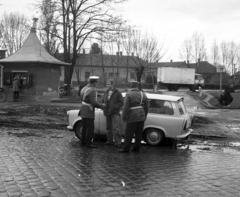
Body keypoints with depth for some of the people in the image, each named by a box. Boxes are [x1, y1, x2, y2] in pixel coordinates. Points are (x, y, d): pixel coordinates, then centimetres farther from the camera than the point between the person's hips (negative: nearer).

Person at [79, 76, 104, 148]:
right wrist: (101, 106, -9)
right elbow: (93, 102, -25)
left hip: (83, 110, 9)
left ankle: (83, 141, 26)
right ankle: (88, 143, 0)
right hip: (89, 112, -9)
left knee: (85, 126, 18)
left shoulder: (84, 88, 7)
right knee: (90, 128, -3)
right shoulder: (92, 91, -22)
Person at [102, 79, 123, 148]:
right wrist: (104, 107, 2)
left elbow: (121, 103, -5)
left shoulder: (117, 93, -2)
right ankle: (110, 141, 19)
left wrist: (114, 107, -17)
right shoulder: (106, 93, 15)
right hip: (107, 113, 6)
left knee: (115, 128, -12)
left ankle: (118, 142, -9)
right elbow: (103, 101, 23)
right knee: (109, 128, 9)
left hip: (115, 113, -6)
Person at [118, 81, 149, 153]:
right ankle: (137, 148, 15)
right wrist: (144, 116, 19)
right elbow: (146, 107, 11)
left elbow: (126, 107, -12)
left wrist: (124, 117, -6)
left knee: (129, 133, 0)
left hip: (132, 117, -5)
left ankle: (126, 148, 2)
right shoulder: (143, 94, 10)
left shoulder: (128, 94, -7)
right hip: (141, 117, 5)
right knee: (139, 133, 10)